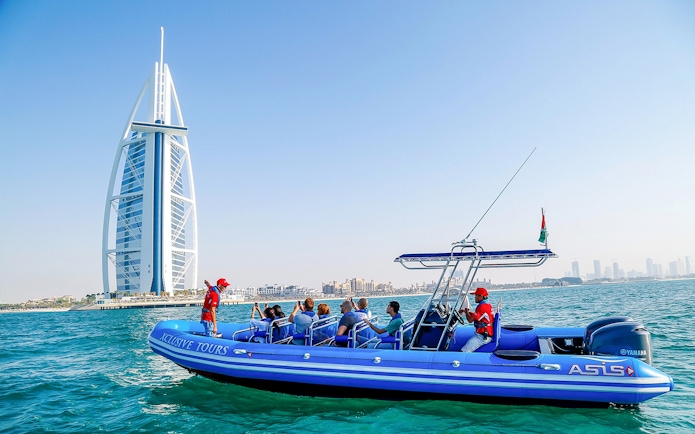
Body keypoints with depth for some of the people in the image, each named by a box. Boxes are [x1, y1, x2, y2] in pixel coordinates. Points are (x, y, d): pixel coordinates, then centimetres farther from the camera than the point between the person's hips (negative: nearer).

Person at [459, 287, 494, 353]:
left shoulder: (482, 306, -19)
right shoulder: (488, 304, 13)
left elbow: (470, 320, -18)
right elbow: (475, 315, 25)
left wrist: (466, 312, 2)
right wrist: (465, 311, 16)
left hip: (482, 336, -11)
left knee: (463, 352, -17)